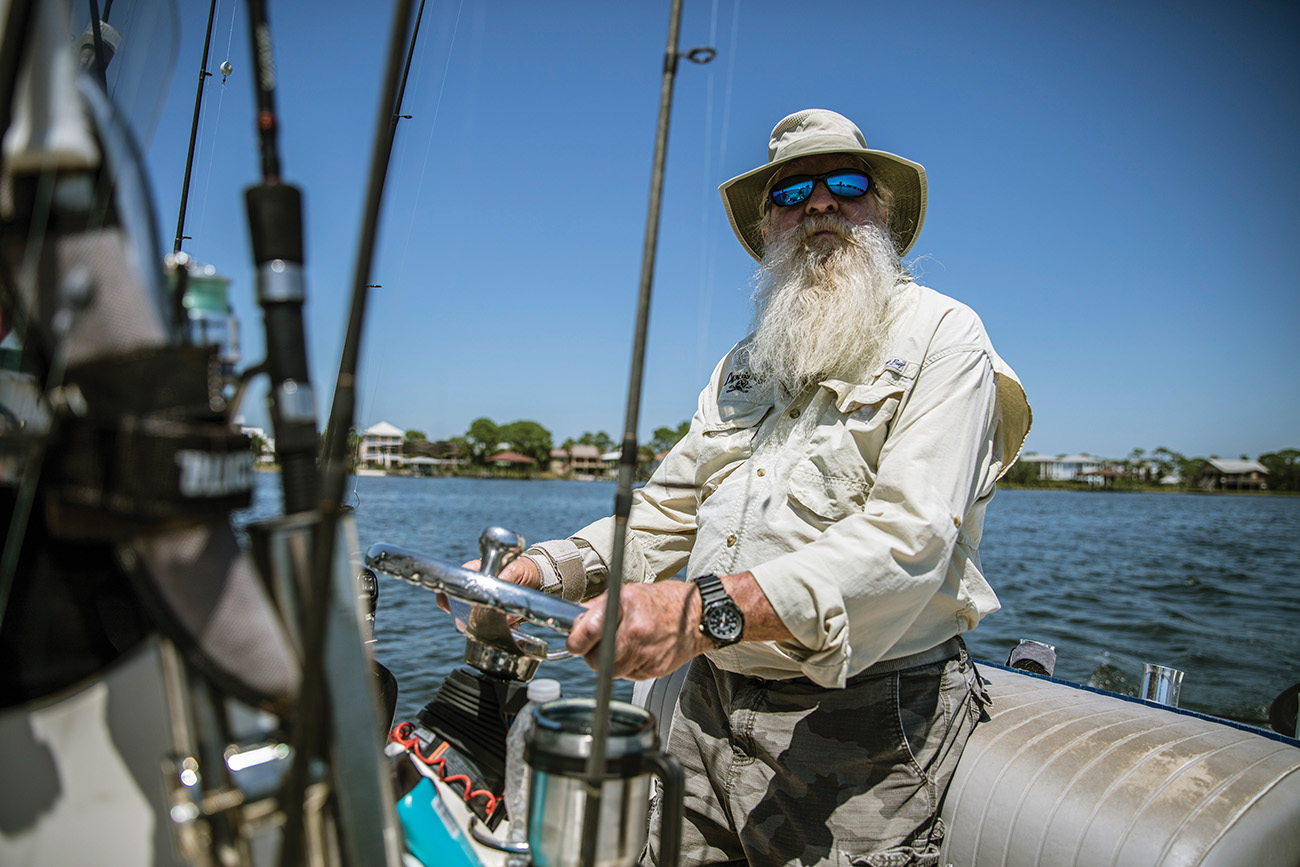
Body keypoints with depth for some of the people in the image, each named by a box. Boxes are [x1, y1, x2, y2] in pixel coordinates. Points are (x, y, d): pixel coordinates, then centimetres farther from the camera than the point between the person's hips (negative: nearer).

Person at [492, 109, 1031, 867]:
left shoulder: (942, 334, -6)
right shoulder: (747, 362, 16)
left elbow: (909, 539, -21)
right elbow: (667, 513, 14)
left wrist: (711, 609, -34)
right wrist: (548, 569, -4)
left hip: (860, 732, -5)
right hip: (709, 710, 6)